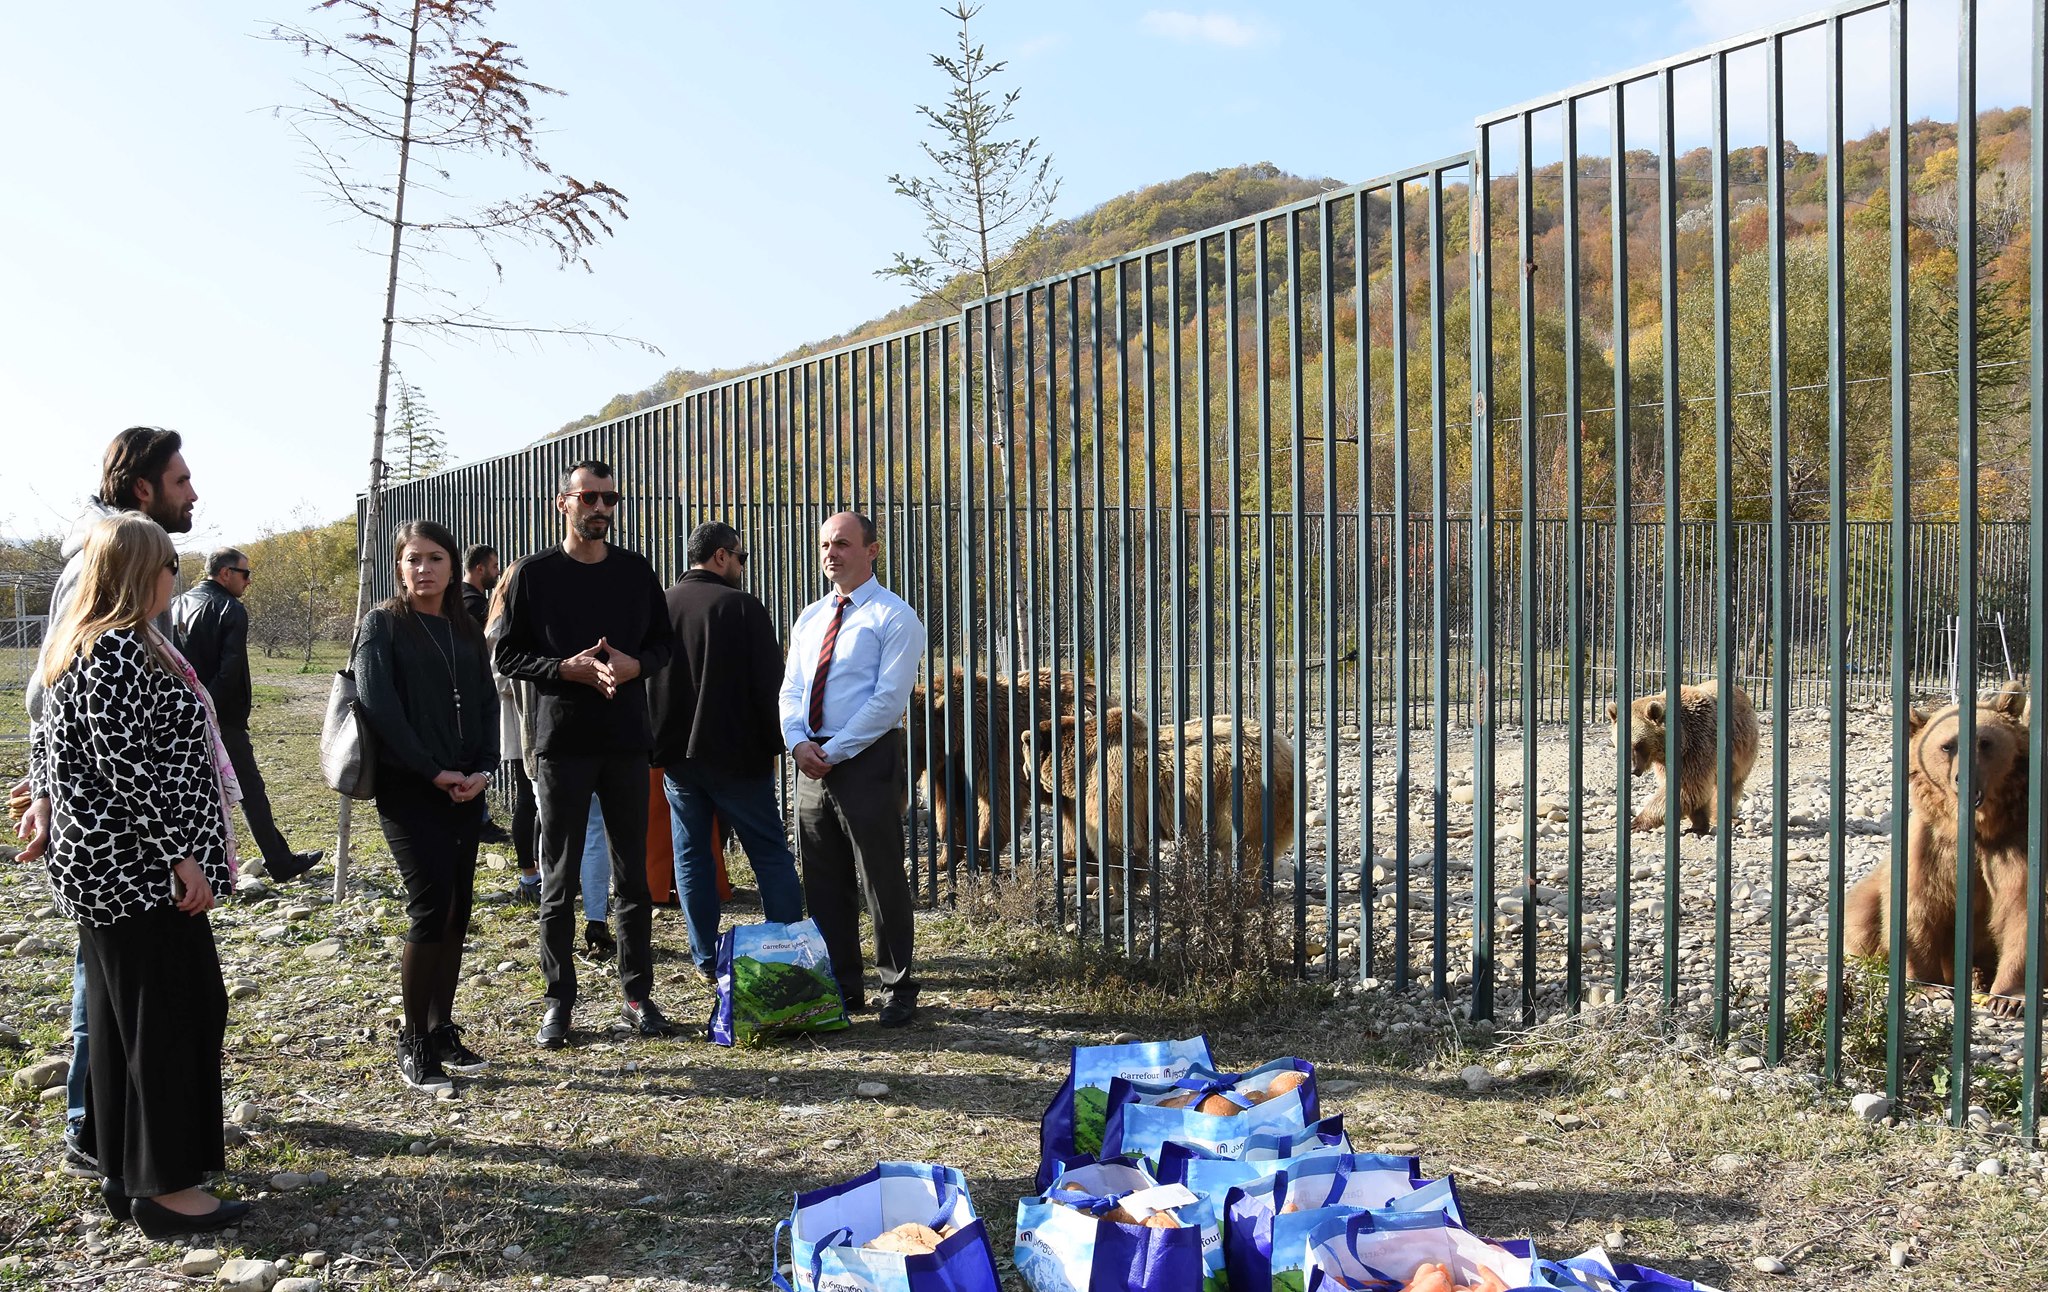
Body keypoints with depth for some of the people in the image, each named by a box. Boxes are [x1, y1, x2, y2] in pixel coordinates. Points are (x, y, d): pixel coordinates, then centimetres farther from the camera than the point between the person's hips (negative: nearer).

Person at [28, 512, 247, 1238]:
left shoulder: (80, 643, 13)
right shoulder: (120, 649, -18)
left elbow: (50, 743, 17)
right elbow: (127, 764, -23)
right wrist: (181, 853, -21)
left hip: (102, 862, 10)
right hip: (140, 865, -10)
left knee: (119, 1017, 14)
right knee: (167, 1016, -3)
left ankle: (127, 1174, 23)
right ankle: (167, 1186, 4)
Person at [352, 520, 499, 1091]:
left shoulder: (466, 631, 14)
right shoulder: (383, 625, -2)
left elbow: (487, 704, 11)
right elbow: (379, 707, -12)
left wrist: (482, 769, -5)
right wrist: (433, 771, -15)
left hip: (464, 791, 6)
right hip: (408, 791, -5)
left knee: (457, 912, 7)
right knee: (432, 907, -11)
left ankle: (442, 1031, 18)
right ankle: (413, 1042, 1)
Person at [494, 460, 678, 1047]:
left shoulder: (635, 570, 7)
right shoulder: (536, 573, 0)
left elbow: (663, 642, 11)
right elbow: (506, 654, 0)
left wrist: (635, 664, -10)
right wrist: (566, 668, -16)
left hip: (627, 742, 2)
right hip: (561, 741, -2)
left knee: (633, 875, 8)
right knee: (559, 880, 4)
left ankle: (638, 993, 18)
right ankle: (559, 1000, 14)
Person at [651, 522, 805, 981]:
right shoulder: (742, 607, -10)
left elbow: (644, 681, 13)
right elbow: (770, 684, -10)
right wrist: (775, 742, 0)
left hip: (676, 754, 5)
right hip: (735, 754, -4)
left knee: (692, 857, 10)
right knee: (771, 854, 3)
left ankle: (707, 960, 13)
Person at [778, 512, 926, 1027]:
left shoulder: (894, 618, -6)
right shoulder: (810, 618, 16)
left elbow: (888, 700, -14)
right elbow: (790, 689, 13)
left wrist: (833, 752, -16)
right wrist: (798, 742, -6)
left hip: (869, 761, -7)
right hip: (812, 763, 7)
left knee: (882, 879, -1)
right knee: (823, 882, 10)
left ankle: (898, 989, 10)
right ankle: (842, 986, 21)